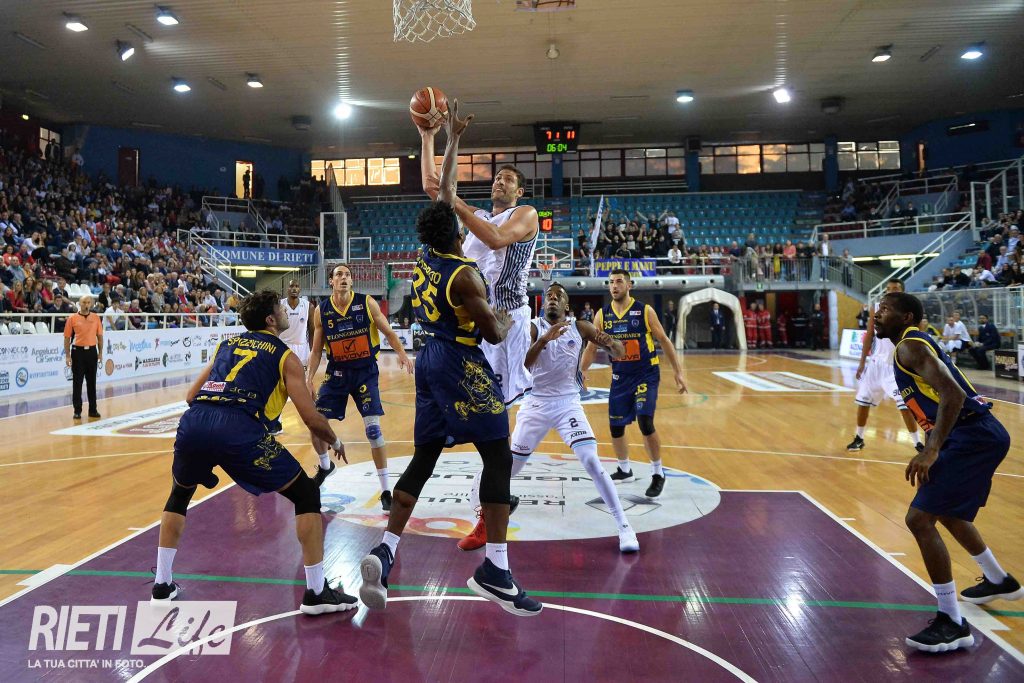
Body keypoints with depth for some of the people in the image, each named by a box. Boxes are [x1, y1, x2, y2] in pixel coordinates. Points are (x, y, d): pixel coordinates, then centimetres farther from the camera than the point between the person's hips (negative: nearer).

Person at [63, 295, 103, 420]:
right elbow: (67, 338, -1)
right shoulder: (72, 318, -1)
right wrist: (67, 356, -6)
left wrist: (100, 353, 6)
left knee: (92, 382, 8)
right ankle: (77, 410, 8)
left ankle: (93, 409, 15)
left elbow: (100, 336, 10)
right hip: (78, 351, -2)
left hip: (92, 351, 2)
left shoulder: (96, 318, 6)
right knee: (77, 382, 2)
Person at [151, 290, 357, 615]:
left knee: (179, 495, 36)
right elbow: (312, 419, 7)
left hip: (192, 422, 6)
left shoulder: (227, 343, 29)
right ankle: (317, 592, 11)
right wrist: (335, 442, 26)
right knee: (306, 494, 10)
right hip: (238, 430, -5)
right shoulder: (285, 356, 13)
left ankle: (162, 585, 35)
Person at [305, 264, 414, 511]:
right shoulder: (321, 311, -2)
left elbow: (389, 332, -4)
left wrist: (401, 353, -22)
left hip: (365, 371, -3)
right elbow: (316, 350, 6)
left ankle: (386, 491, 0)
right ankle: (325, 466, 35)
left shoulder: (367, 303, -9)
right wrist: (309, 379, -3)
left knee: (372, 428, -11)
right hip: (337, 372, 3)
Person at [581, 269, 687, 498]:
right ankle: (624, 470, 31)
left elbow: (664, 341, -2)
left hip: (646, 374, -4)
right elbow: (592, 347, 6)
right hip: (620, 376, 4)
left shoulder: (644, 311, -8)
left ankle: (658, 474, 2)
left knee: (645, 422, -17)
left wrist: (677, 372, -4)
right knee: (616, 426, 7)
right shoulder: (602, 315, -1)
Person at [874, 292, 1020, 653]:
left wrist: (931, 451, -26)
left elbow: (953, 394, -25)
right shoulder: (917, 343, 18)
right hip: (980, 434, 11)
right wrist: (931, 449, 22)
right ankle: (999, 582, 50)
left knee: (919, 518, -13)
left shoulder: (910, 346, -13)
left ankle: (952, 624, -5)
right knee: (948, 512, 29)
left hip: (972, 437, -11)